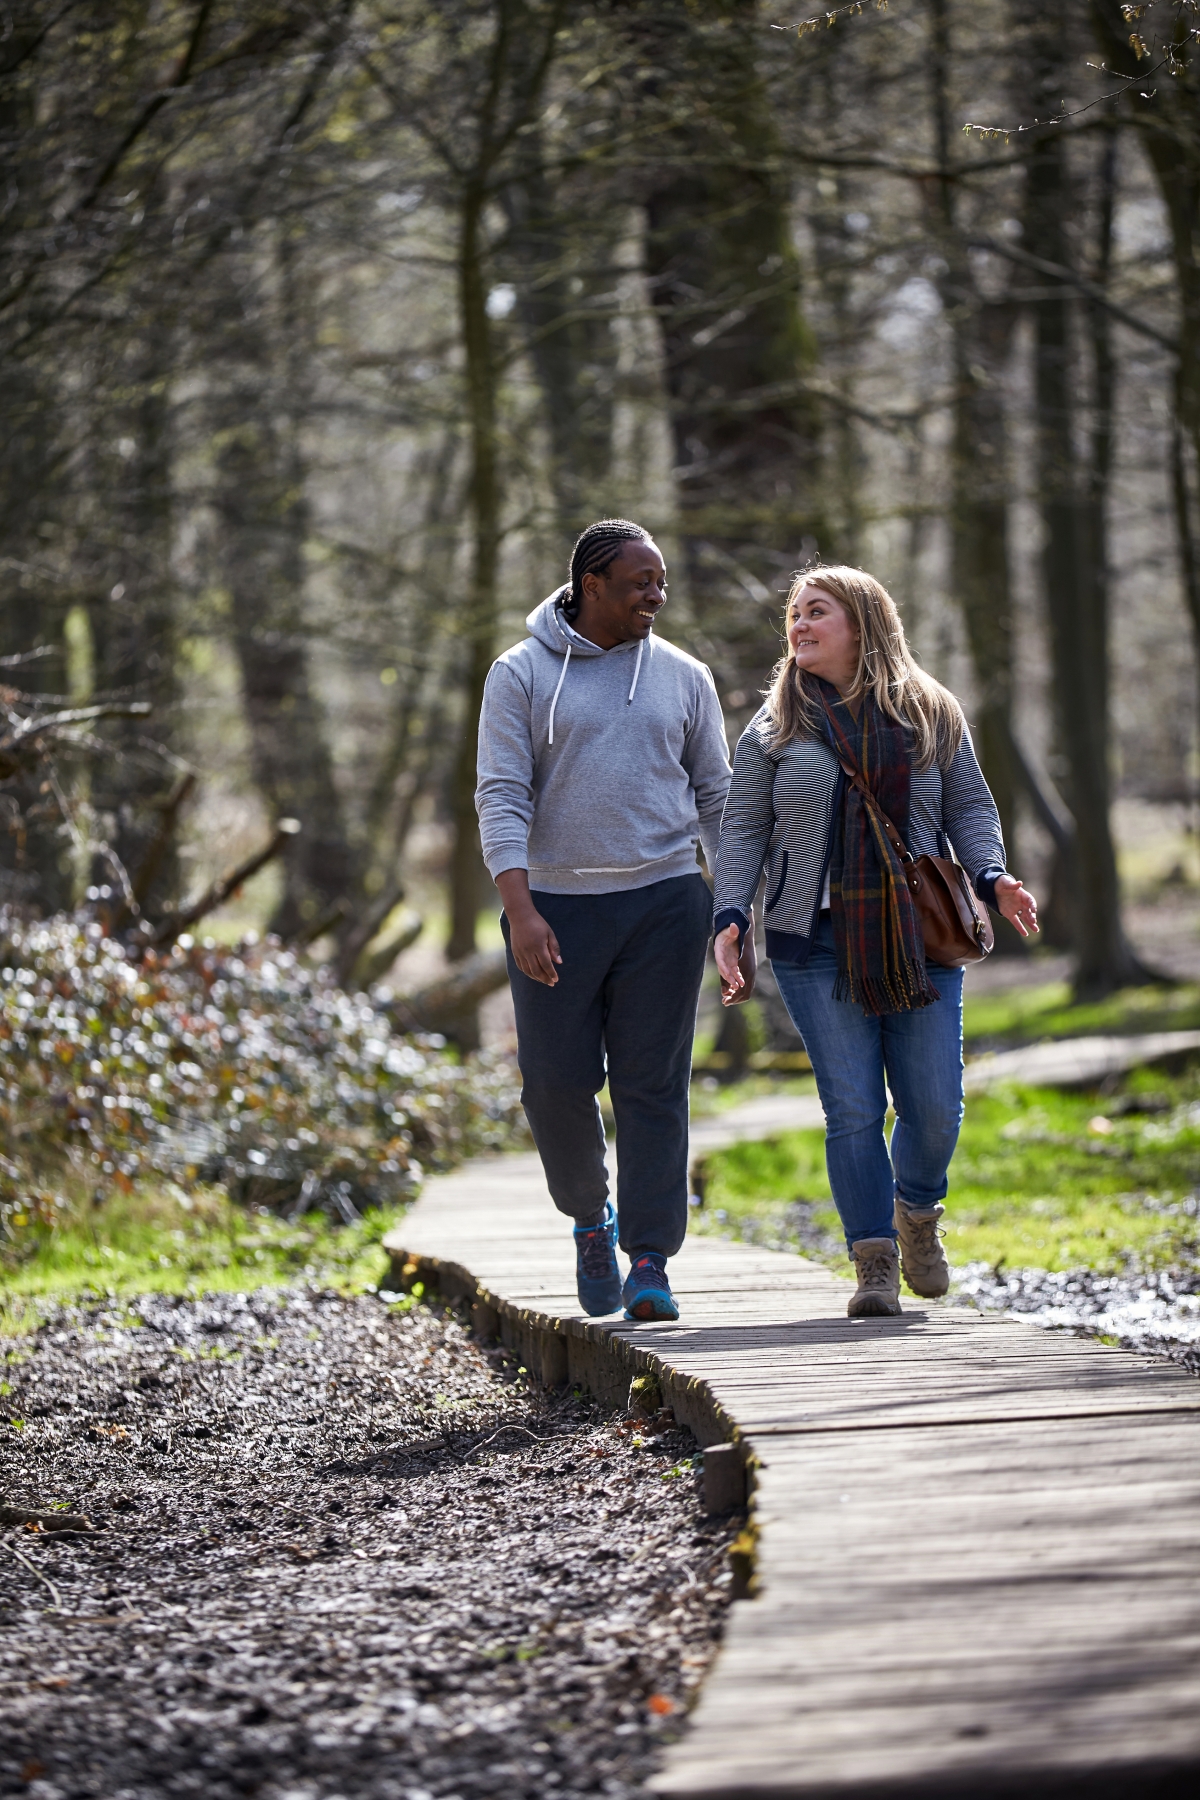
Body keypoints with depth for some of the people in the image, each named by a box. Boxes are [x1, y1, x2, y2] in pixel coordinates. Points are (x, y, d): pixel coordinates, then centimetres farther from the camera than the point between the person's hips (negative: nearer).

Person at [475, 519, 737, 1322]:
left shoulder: (683, 677, 8)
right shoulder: (521, 676, 0)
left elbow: (716, 799, 11)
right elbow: (502, 798, -6)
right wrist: (520, 911, -18)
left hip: (664, 899, 1)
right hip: (557, 906, -1)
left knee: (653, 1084, -3)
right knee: (557, 1082, -1)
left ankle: (651, 1260, -1)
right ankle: (591, 1219, 25)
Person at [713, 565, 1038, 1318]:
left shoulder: (932, 715, 9)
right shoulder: (775, 728, 7)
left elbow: (970, 806, 11)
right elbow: (744, 829, 7)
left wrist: (992, 876, -7)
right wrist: (731, 917, -6)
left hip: (920, 938, 1)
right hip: (818, 942, -1)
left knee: (935, 1106, -1)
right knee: (853, 1109, -6)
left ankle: (918, 1213, 29)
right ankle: (875, 1263, 2)